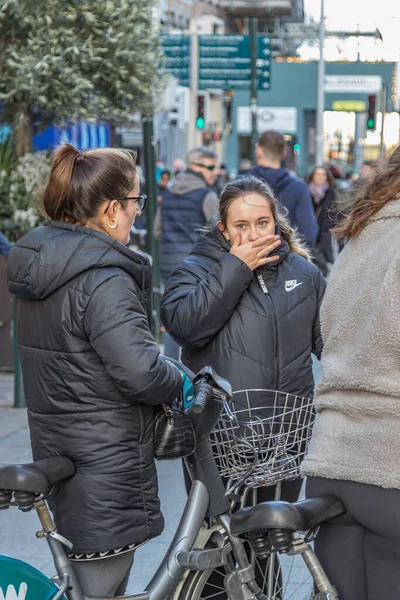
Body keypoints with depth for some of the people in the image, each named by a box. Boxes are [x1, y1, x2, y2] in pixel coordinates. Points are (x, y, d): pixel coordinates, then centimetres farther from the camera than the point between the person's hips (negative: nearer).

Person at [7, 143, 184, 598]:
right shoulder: (104, 280, -21)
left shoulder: (41, 265, 8)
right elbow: (141, 371, -29)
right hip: (106, 468, -9)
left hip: (59, 455, 9)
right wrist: (182, 383, -9)